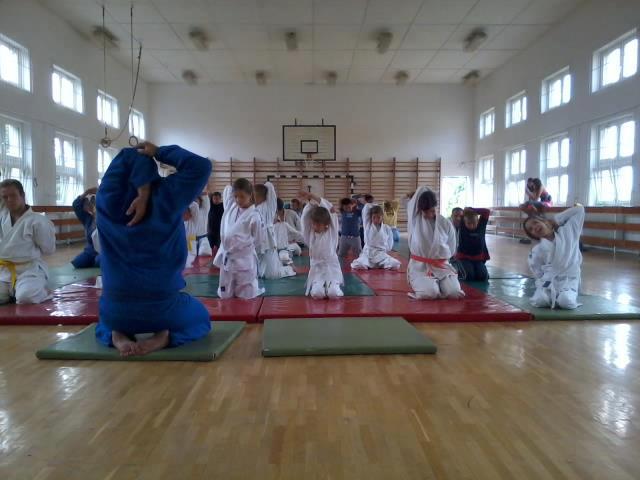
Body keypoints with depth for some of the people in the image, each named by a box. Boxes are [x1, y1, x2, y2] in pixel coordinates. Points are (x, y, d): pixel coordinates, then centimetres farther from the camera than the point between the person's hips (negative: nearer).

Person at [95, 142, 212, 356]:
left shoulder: (108, 203, -6)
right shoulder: (166, 198, -11)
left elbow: (125, 157, 1)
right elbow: (201, 166, -5)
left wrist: (140, 185, -15)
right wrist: (158, 152, -1)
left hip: (116, 311, 3)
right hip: (163, 307, -2)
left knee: (104, 325, 40)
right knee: (201, 319, 31)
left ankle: (117, 336, 5)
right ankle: (164, 336, 0)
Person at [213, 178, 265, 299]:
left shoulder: (254, 216, -13)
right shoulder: (230, 206, 1)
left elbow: (258, 240, -5)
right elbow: (227, 189, 15)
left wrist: (243, 247, -3)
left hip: (244, 260, -5)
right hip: (226, 258, 5)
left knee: (245, 296, 6)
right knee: (224, 295, 13)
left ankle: (257, 288, 36)